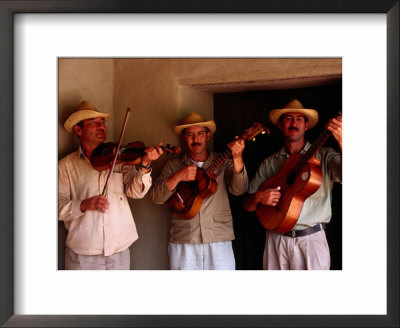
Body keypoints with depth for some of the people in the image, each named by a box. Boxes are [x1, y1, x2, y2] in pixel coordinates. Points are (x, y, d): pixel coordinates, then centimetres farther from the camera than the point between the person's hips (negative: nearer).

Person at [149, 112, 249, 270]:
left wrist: (237, 158, -19)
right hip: (183, 241, 0)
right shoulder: (173, 165, 9)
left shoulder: (222, 162, 9)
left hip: (219, 240, 0)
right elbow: (156, 197, 0)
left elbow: (239, 190, -6)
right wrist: (178, 177, -14)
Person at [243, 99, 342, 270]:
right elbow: (247, 205, 10)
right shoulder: (269, 164, 9)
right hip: (276, 239, 2)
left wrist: (341, 140, -26)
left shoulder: (324, 156, 3)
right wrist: (258, 197, -11)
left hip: (312, 239, -2)